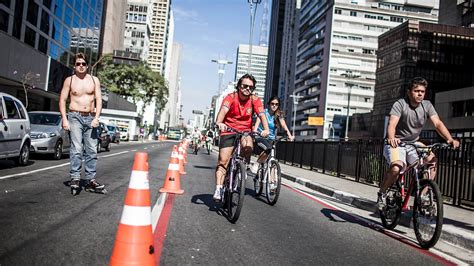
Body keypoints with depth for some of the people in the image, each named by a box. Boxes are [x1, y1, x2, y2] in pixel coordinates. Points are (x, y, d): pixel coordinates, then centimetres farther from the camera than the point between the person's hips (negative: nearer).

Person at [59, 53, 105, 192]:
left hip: (91, 118, 3)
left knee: (92, 150, 2)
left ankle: (90, 179, 7)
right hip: (75, 117, -2)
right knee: (76, 149, -12)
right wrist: (64, 119, -8)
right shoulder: (69, 80, 5)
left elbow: (98, 100, 4)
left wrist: (96, 118, -8)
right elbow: (62, 100, 3)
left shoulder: (94, 80, 9)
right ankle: (75, 178, -9)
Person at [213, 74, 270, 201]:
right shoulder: (231, 97, -12)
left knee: (248, 147, -30)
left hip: (245, 130, 1)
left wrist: (266, 129, -38)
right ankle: (218, 189, -4)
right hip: (228, 130, -1)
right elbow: (223, 110, -29)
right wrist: (219, 123, -50)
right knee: (223, 160, -10)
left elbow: (262, 115, -18)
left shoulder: (255, 100, -6)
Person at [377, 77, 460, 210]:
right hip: (396, 144, -6)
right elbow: (392, 124, -30)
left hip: (414, 144, 6)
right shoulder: (400, 104, -15)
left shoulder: (427, 105, -1)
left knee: (432, 161, -16)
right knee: (396, 168, -30)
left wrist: (450, 139, -28)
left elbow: (438, 123, -11)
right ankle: (381, 194, -6)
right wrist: (391, 138, -51)